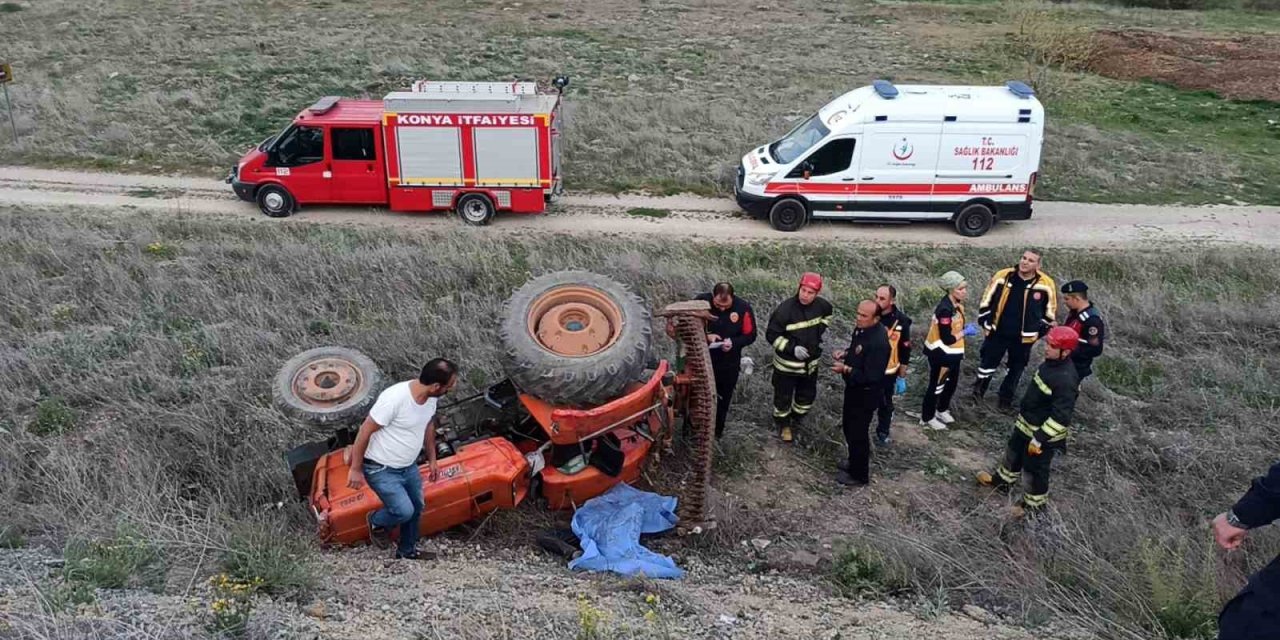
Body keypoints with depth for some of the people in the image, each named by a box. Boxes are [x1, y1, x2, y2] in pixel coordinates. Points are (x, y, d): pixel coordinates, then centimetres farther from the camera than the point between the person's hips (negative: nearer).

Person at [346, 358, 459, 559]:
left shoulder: (431, 397, -10)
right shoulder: (394, 398, -33)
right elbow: (365, 432, -23)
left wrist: (432, 459, 19)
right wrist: (355, 469, -15)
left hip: (409, 467, 8)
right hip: (381, 470, -8)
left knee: (416, 509, 17)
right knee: (404, 511, -14)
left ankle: (407, 551, 42)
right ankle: (377, 522, 20)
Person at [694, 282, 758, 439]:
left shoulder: (743, 308, -15)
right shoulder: (701, 302, -17)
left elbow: (750, 335, -6)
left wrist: (733, 342, -24)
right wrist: (705, 336, -23)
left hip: (729, 364, 1)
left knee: (723, 399, 17)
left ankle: (718, 431, 35)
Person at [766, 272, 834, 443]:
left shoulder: (821, 305, -10)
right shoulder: (785, 309, -26)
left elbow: (828, 313, 17)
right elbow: (772, 335, -18)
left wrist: (820, 331, 4)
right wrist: (792, 348, -27)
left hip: (811, 362, 5)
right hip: (787, 364, -5)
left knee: (808, 395, 20)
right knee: (783, 397, 10)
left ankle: (797, 419, 46)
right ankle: (783, 425, 34)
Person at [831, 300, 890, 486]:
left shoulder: (879, 342, -32)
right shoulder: (862, 328, -4)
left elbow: (871, 377, -30)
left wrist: (846, 370, -29)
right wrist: (845, 353, -2)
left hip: (866, 393, -9)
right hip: (854, 388, 9)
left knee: (857, 432, 6)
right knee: (849, 426, 24)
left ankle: (859, 474, 26)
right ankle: (854, 461, 45)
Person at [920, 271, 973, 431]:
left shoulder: (956, 304, -1)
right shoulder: (945, 309, -29)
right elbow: (947, 339, -28)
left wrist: (965, 330, -4)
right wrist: (966, 332, -17)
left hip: (952, 353, 9)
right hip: (941, 354, -9)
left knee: (951, 383, 23)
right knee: (936, 385, 7)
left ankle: (942, 410, 46)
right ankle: (927, 418, 24)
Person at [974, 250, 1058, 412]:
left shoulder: (1045, 284, -11)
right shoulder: (1002, 276, -10)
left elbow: (1050, 312, 3)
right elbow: (986, 301, 2)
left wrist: (1039, 332, 1)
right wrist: (985, 324, 1)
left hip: (1023, 338, 0)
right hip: (997, 332, 0)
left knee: (1015, 369, 15)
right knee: (987, 362, 11)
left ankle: (1006, 399, 33)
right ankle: (978, 392, 34)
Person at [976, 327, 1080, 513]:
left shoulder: (1066, 380, -34)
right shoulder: (1052, 362, -6)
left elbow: (1060, 418, -32)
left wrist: (1039, 439, -26)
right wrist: (1022, 415, 22)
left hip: (1043, 432, -9)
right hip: (1026, 423, 9)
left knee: (1036, 467, 12)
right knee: (1015, 450, 29)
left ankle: (1035, 502, 34)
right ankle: (1004, 478, 53)